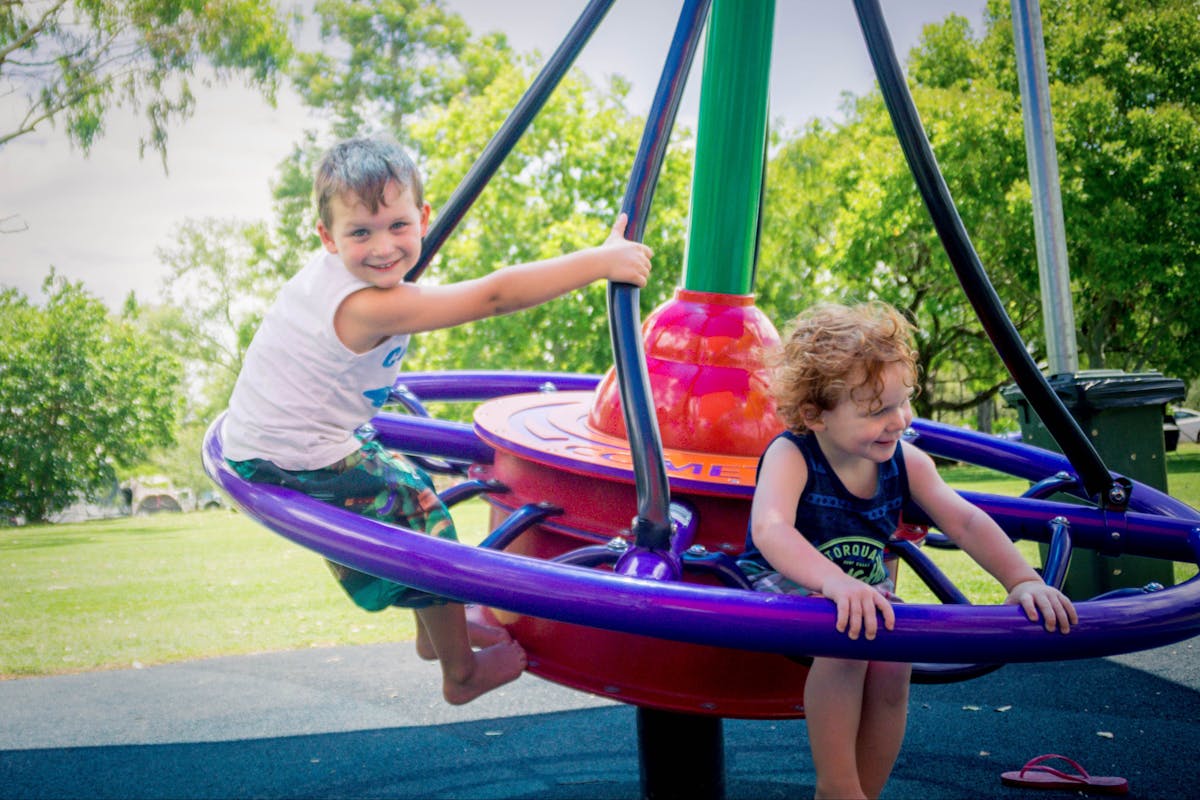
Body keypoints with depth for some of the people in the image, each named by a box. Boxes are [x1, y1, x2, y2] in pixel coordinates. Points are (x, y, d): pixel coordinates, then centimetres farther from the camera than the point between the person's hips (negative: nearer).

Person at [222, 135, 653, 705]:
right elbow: (494, 296, -33)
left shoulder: (331, 272, -4)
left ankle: (436, 630, 40)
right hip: (295, 467, -10)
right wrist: (601, 261, -30)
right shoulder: (371, 306, -31)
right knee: (419, 512, 0)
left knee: (405, 484, 23)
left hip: (260, 440, 10)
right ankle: (461, 673, 16)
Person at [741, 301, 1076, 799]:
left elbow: (964, 521, -11)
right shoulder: (790, 456, -25)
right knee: (848, 639, -34)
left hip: (867, 588, 5)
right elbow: (770, 530, -42)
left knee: (893, 663, -22)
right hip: (785, 586, -5)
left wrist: (1022, 580, -29)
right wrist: (836, 582, -60)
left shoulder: (906, 462, -8)